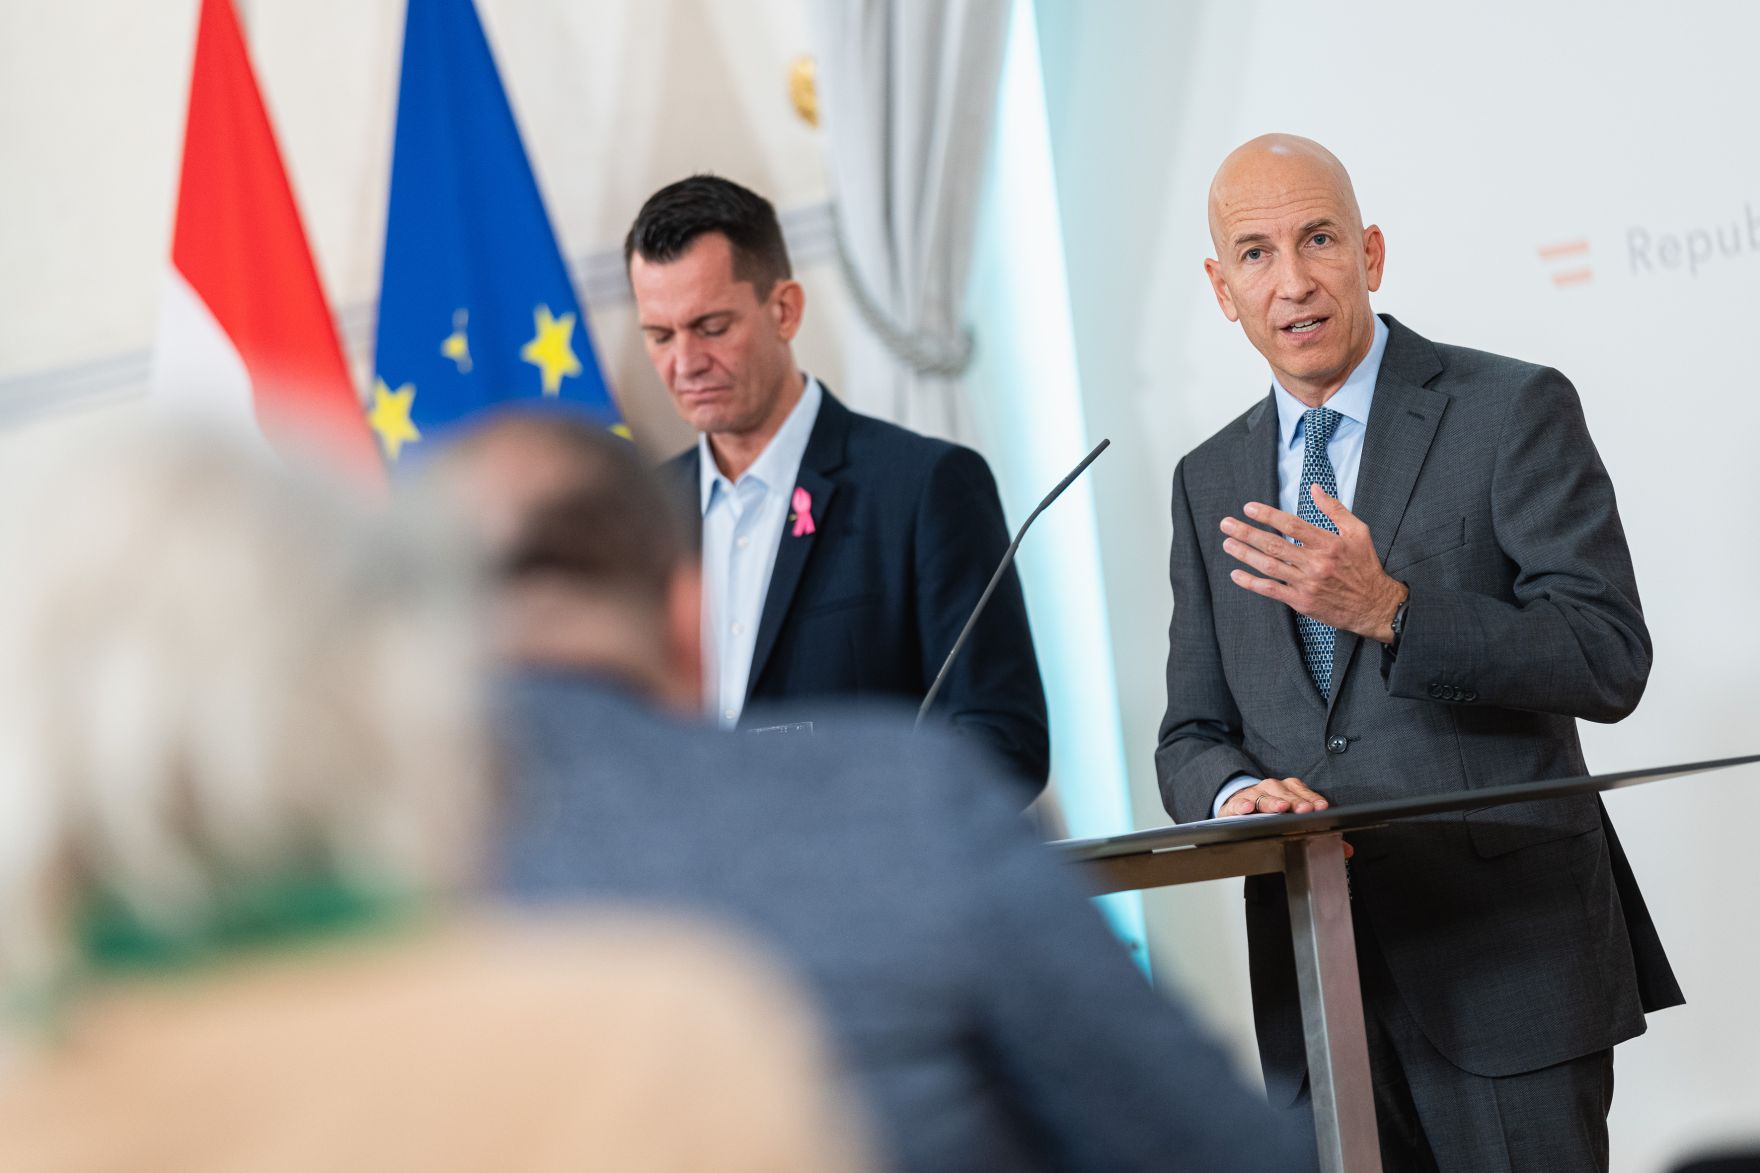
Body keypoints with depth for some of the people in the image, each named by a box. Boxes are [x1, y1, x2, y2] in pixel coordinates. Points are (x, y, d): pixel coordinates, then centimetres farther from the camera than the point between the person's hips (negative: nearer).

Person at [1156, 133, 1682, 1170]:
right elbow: (1193, 737, 14)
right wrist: (1237, 791, -11)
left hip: (1504, 960, -4)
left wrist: (1391, 609, -23)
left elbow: (1610, 662, -11)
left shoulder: (1515, 411, -2)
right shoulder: (1210, 482, 14)